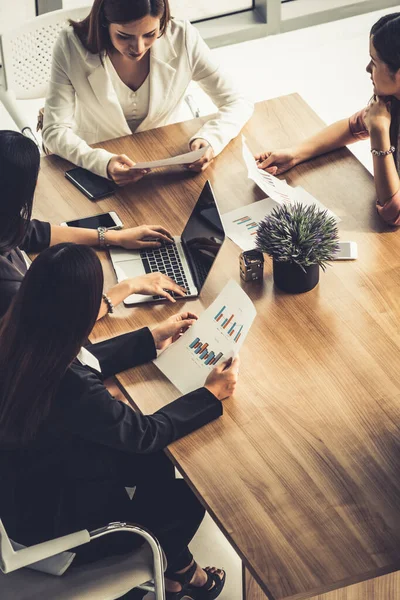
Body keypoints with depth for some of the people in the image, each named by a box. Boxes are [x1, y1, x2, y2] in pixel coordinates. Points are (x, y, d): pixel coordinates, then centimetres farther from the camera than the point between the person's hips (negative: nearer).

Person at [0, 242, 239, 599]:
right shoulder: (71, 390, -40)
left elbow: (84, 361, 4)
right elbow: (144, 433, -22)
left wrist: (154, 339, 9)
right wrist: (212, 395, -10)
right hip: (51, 523, -7)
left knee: (156, 462, 17)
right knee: (188, 498, 11)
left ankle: (173, 568, 38)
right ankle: (179, 571, 44)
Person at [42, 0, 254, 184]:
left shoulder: (182, 39, -17)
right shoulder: (72, 46, -20)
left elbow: (238, 103, -11)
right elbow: (54, 131, -20)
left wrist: (209, 140, -32)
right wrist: (104, 163, -40)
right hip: (94, 166, -3)